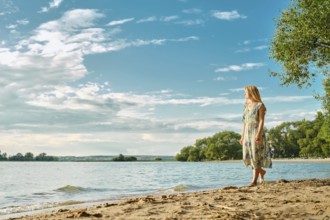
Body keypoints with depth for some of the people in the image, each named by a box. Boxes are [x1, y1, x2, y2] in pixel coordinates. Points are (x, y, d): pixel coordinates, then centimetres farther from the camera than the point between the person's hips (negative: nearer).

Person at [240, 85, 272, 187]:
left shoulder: (260, 105, -1)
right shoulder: (247, 106, 18)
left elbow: (261, 121, -9)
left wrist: (259, 134, -20)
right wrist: (242, 136, 14)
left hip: (256, 133, -7)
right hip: (247, 133, 7)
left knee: (256, 156, -7)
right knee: (248, 156, 3)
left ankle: (254, 180, -5)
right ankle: (261, 171, 25)